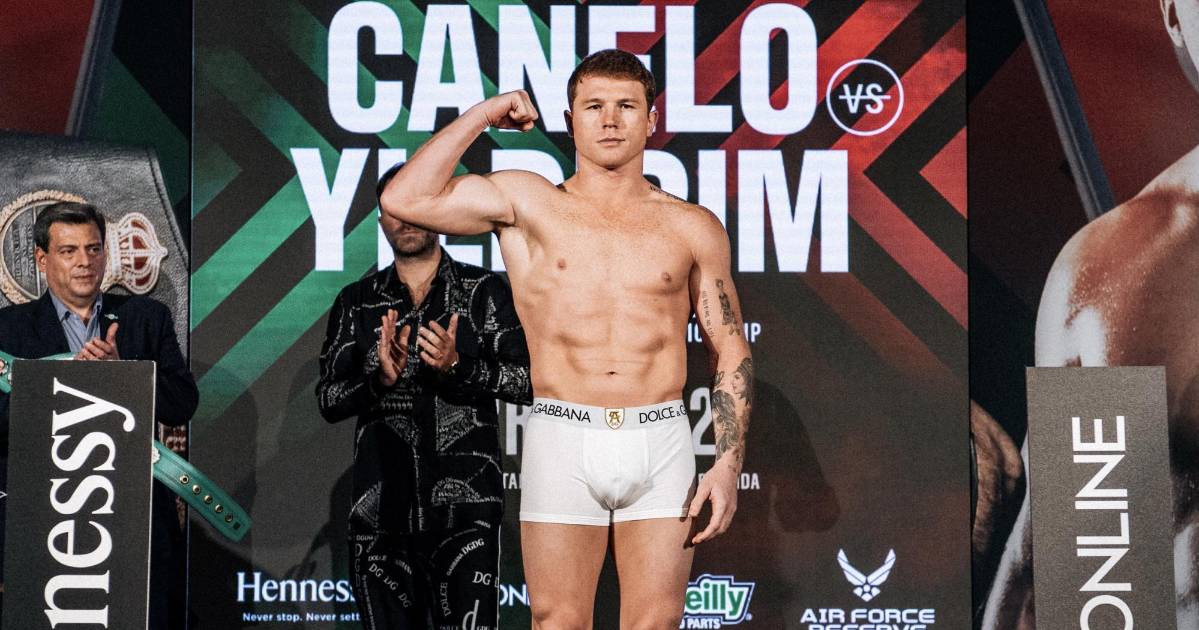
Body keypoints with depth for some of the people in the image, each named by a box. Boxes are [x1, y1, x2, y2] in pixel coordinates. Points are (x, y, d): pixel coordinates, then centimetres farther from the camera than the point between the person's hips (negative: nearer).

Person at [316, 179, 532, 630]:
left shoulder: (485, 292, 5)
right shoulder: (356, 303, 12)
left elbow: (529, 381, -1)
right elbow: (328, 401, 7)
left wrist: (459, 366, -17)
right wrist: (378, 379, -13)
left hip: (464, 507, -2)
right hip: (380, 508, 3)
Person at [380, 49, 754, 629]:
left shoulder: (692, 228, 9)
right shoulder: (527, 203, 7)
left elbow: (731, 352, 10)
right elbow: (404, 199, -4)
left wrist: (729, 463, 0)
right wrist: (482, 116, 3)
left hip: (661, 444, 1)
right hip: (562, 444, -1)